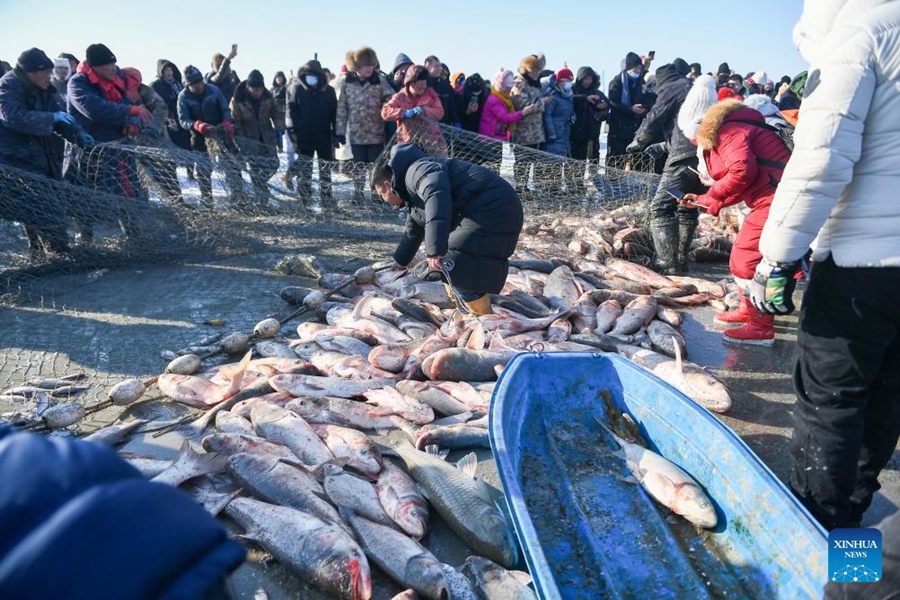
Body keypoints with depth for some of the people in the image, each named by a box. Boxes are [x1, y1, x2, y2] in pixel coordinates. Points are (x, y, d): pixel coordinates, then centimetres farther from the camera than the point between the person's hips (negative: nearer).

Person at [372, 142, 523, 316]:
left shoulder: (416, 171, -9)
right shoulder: (417, 192, 26)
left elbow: (437, 197, -31)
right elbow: (413, 231, 41)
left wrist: (434, 251, -37)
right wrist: (398, 262, 52)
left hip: (493, 209, -11)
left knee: (458, 268, -14)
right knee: (447, 264, 16)